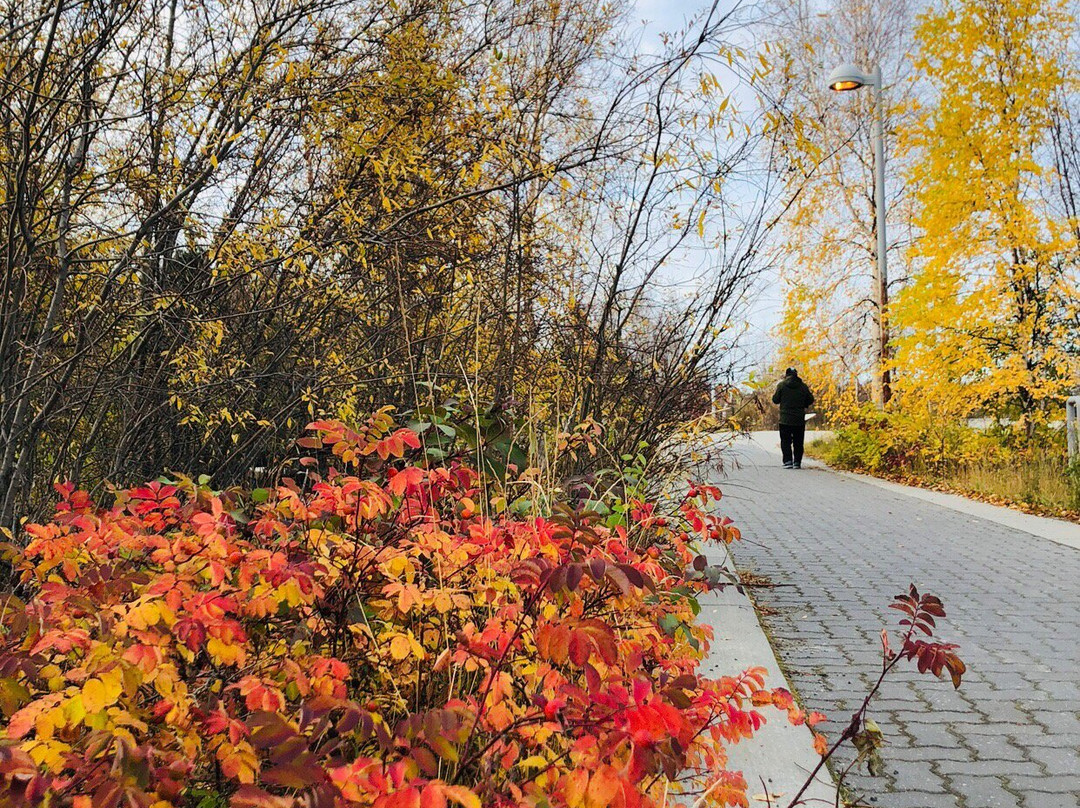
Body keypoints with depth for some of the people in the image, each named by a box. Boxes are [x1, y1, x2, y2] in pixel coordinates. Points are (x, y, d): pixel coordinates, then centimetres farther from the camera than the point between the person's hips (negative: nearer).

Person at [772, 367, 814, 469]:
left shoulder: (781, 385, -5)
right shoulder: (803, 386, 2)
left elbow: (775, 400, 0)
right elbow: (810, 400, 6)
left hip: (785, 419, -2)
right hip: (799, 420, 2)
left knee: (786, 441, 2)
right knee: (798, 442, 10)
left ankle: (788, 461, -8)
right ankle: (797, 462, 8)